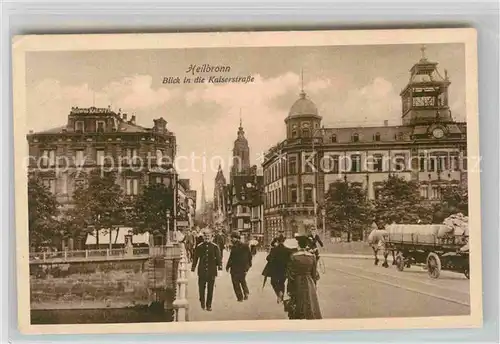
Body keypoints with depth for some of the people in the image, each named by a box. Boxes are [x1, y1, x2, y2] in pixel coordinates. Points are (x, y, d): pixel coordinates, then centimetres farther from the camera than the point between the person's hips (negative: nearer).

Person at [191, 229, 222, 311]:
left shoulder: (215, 247, 2)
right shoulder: (199, 247, 2)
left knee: (210, 289, 4)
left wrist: (220, 265, -10)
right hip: (202, 271, 0)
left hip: (212, 271, 0)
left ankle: (209, 305, 15)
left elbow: (218, 257, 2)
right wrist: (193, 267, 7)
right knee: (201, 288, 4)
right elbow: (195, 257, 8)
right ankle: (202, 302, 25)